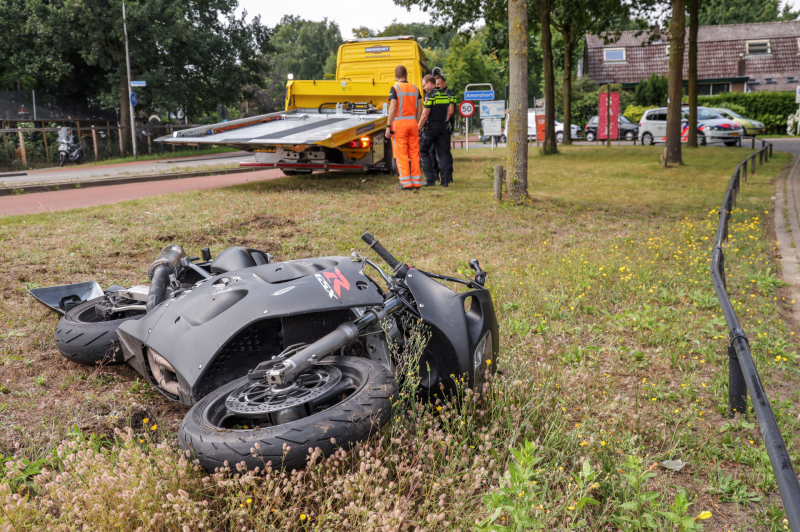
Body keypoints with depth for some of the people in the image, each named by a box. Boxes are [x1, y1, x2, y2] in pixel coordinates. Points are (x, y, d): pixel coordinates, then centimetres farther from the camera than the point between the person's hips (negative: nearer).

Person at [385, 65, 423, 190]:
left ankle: (406, 182, -3)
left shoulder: (395, 88, -5)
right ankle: (416, 182, 10)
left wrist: (388, 126, -11)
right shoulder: (415, 88, 10)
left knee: (401, 154, -1)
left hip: (399, 123, -5)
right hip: (413, 123, 5)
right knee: (414, 153, 8)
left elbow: (393, 108, -13)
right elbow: (420, 109, 9)